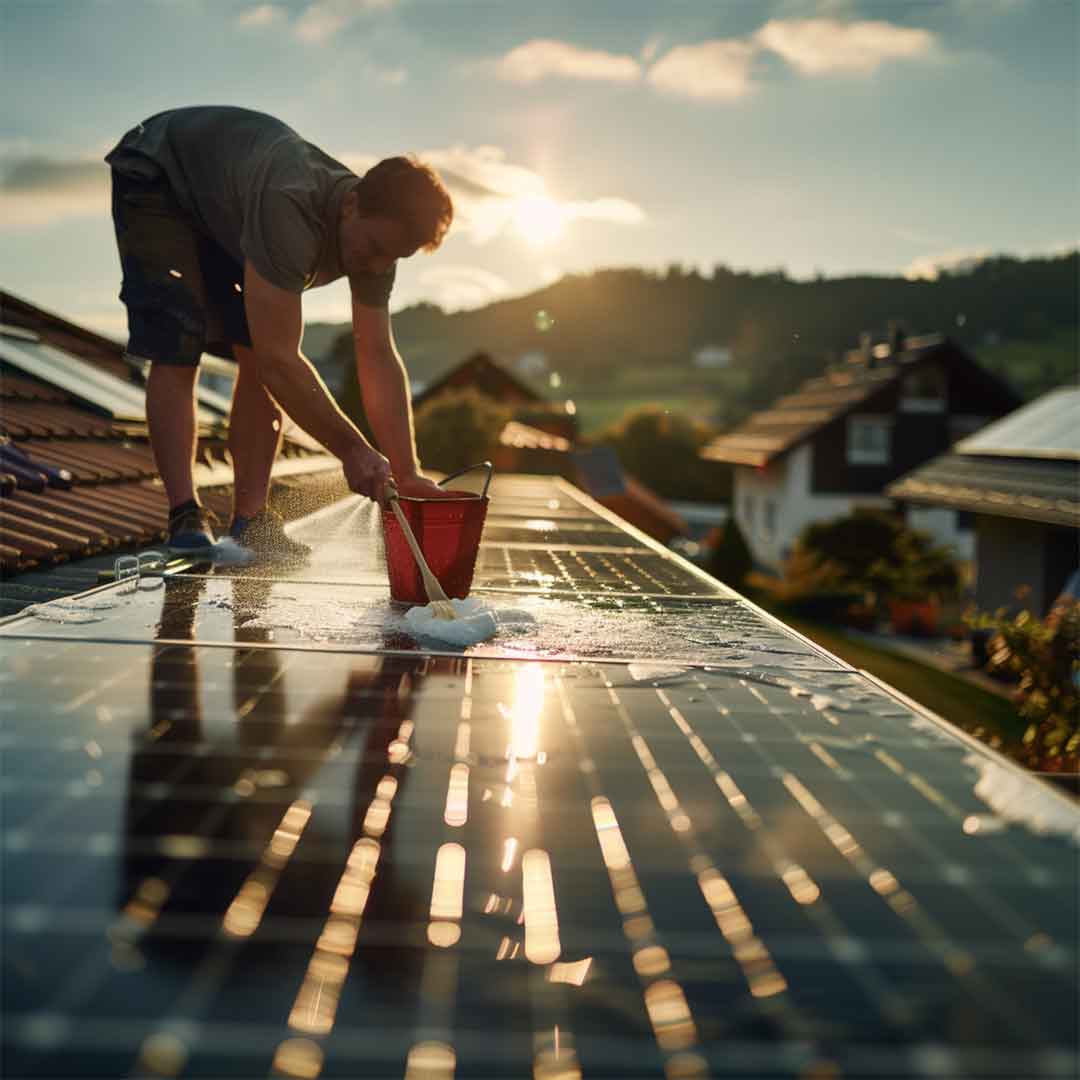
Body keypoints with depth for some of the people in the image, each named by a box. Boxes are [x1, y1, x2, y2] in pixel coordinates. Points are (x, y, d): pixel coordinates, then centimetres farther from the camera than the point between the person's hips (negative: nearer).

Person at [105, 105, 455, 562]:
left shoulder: (377, 231, -21)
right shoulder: (291, 208, -45)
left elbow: (378, 357, -16)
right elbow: (278, 359, -44)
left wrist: (407, 475, -21)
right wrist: (350, 449, -41)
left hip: (225, 203, 6)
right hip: (157, 177, -6)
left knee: (257, 354, -6)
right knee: (176, 352, -18)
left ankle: (249, 523, -4)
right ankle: (186, 519, -15)